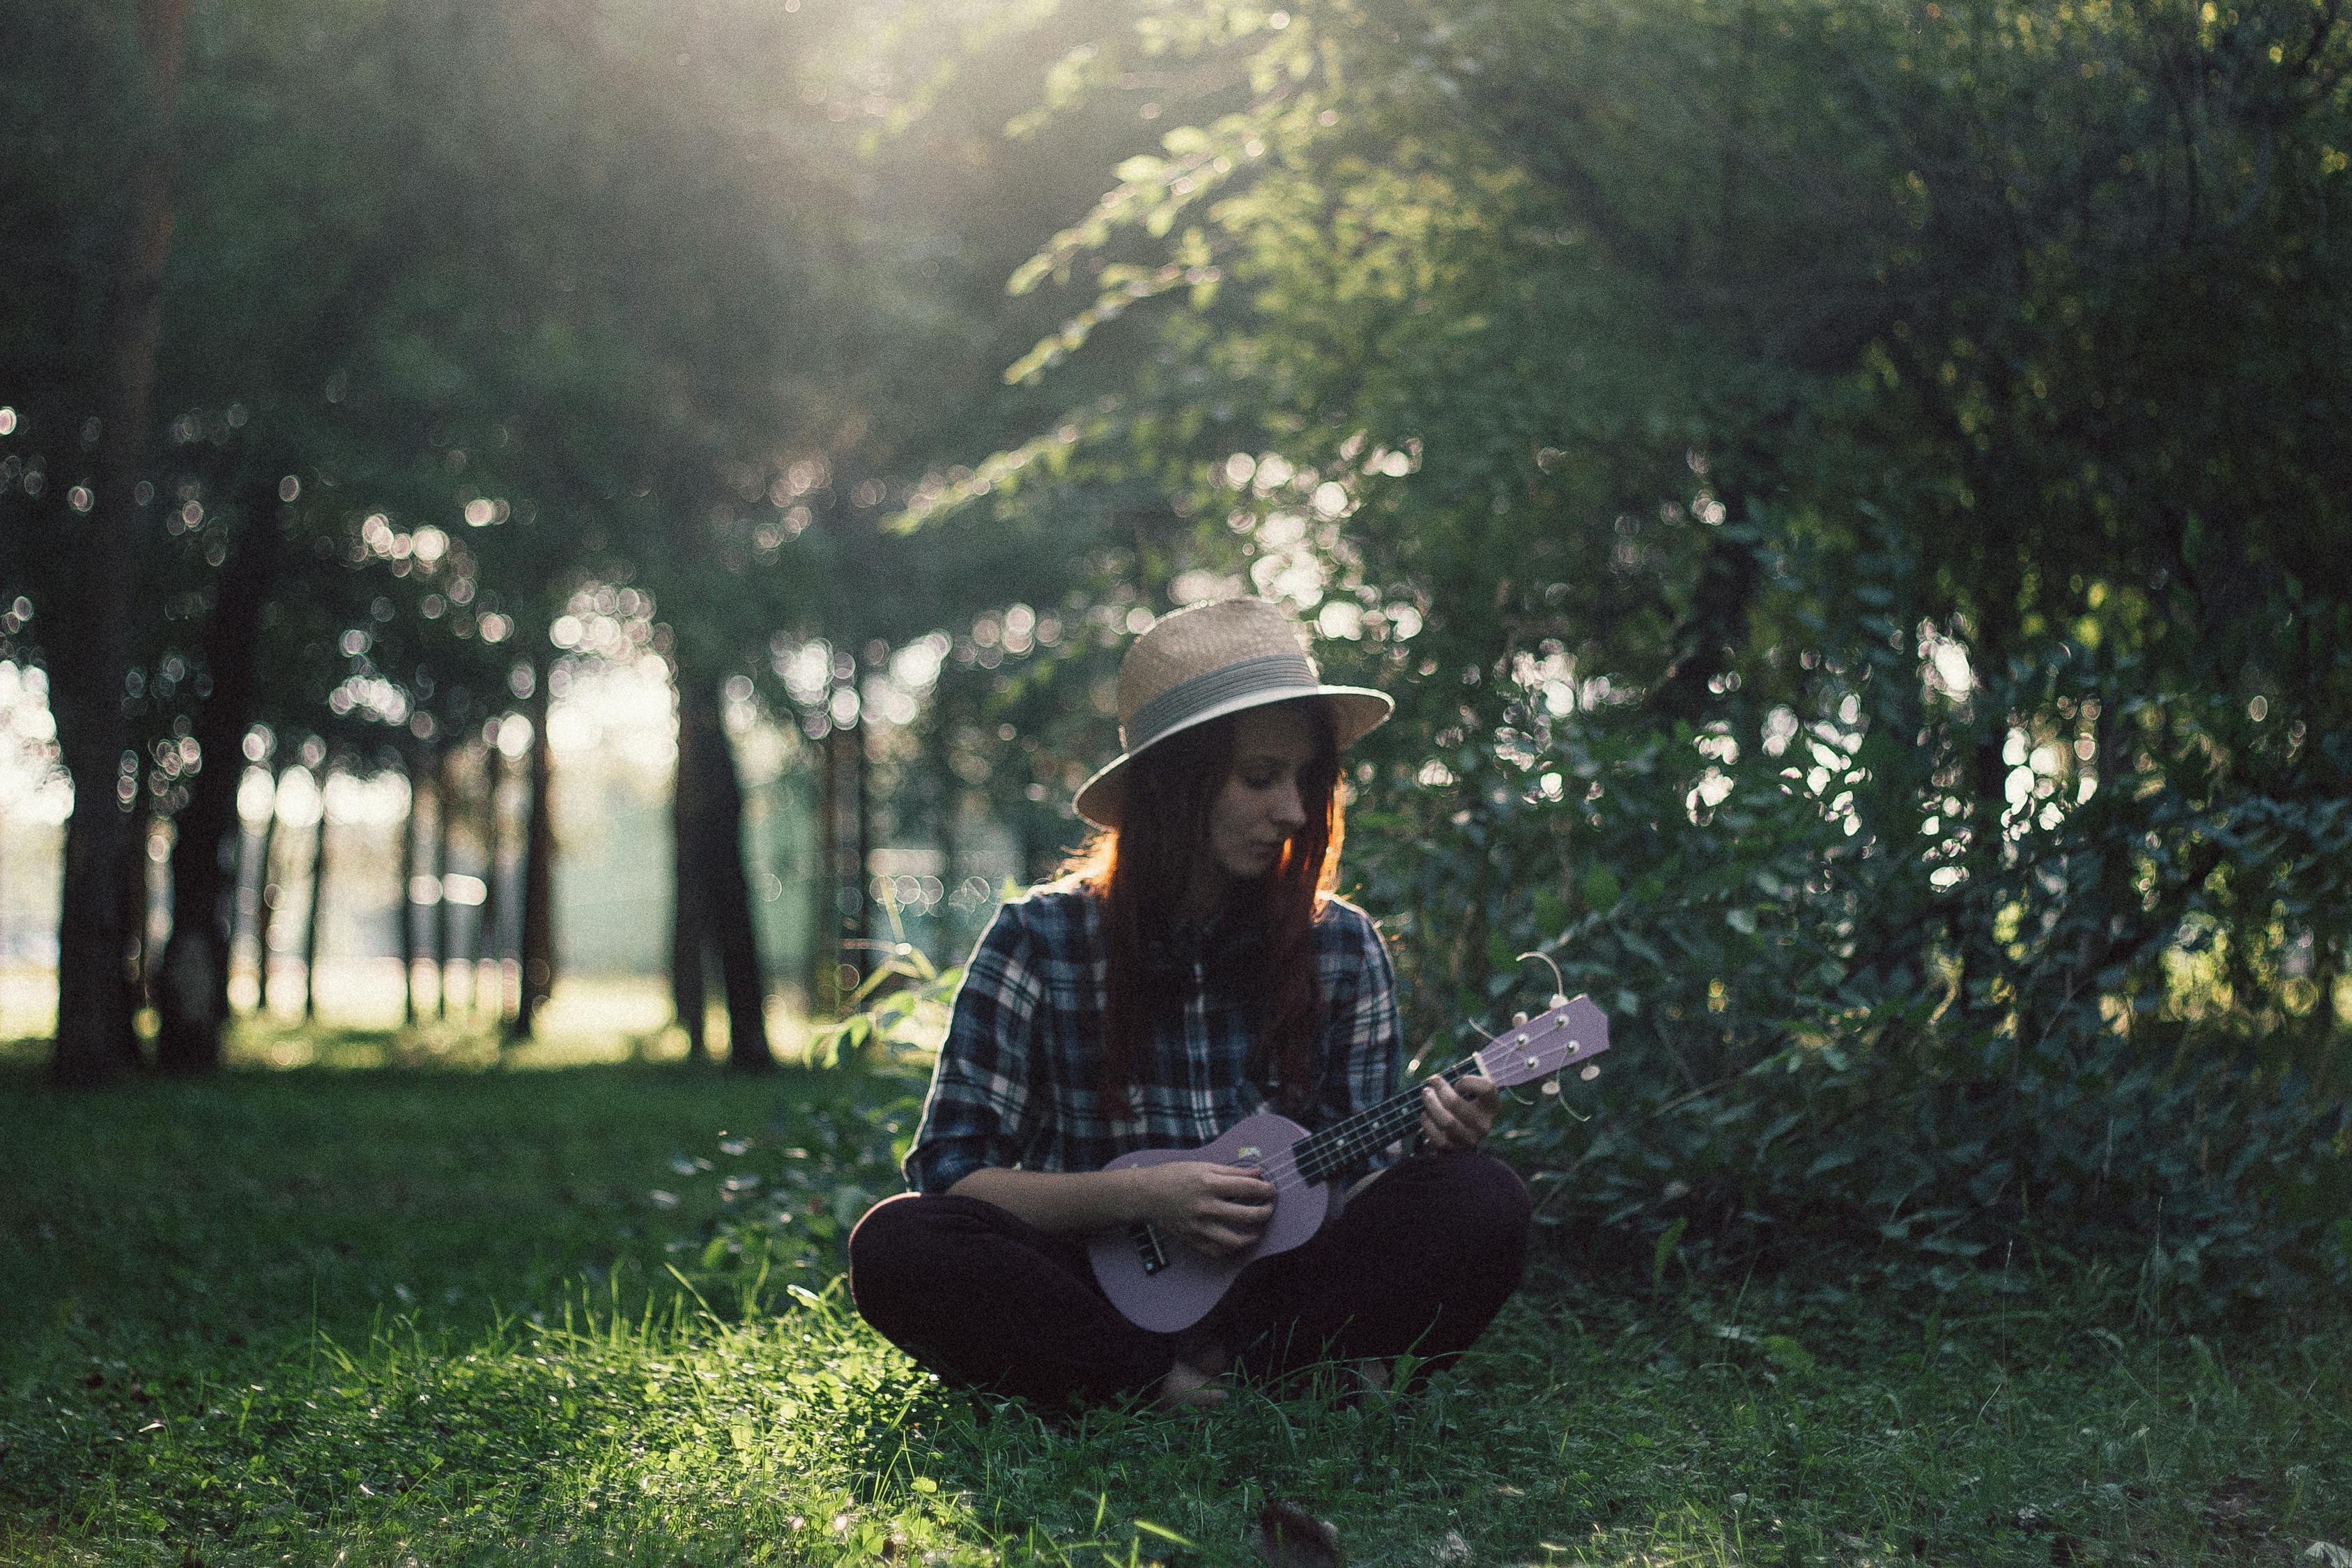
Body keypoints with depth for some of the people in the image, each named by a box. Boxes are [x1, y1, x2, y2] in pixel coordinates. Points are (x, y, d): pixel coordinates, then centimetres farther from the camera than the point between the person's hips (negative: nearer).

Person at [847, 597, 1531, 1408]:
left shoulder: (1343, 946, 6)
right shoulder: (1041, 940, -1)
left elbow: (1363, 1184, 8)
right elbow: (949, 1168, -4)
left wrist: (1434, 1151, -15)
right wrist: (1136, 1196, -17)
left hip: (1275, 1294, 1)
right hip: (1101, 1298, -1)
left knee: (1483, 1201, -24)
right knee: (896, 1242, -31)